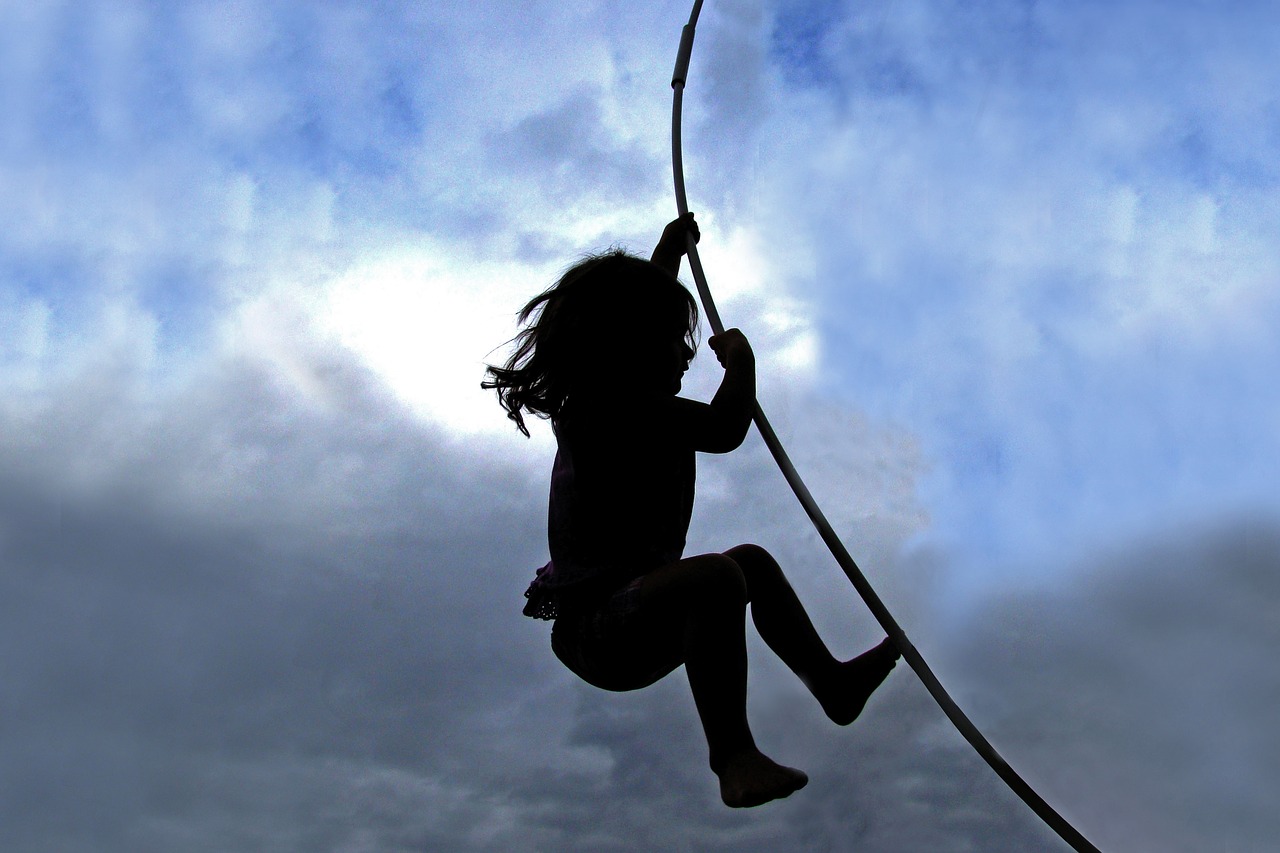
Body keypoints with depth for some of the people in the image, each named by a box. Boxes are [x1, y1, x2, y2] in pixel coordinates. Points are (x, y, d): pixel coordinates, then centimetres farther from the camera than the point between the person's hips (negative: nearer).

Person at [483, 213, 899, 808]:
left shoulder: (594, 399, 16)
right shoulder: (626, 405, -17)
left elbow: (642, 300, 34)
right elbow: (724, 430, -25)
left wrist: (671, 249, 46)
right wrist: (740, 361, -7)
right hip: (604, 634, -11)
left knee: (753, 561, 24)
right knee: (717, 576, -37)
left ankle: (831, 681, 31)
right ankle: (733, 755, -35)